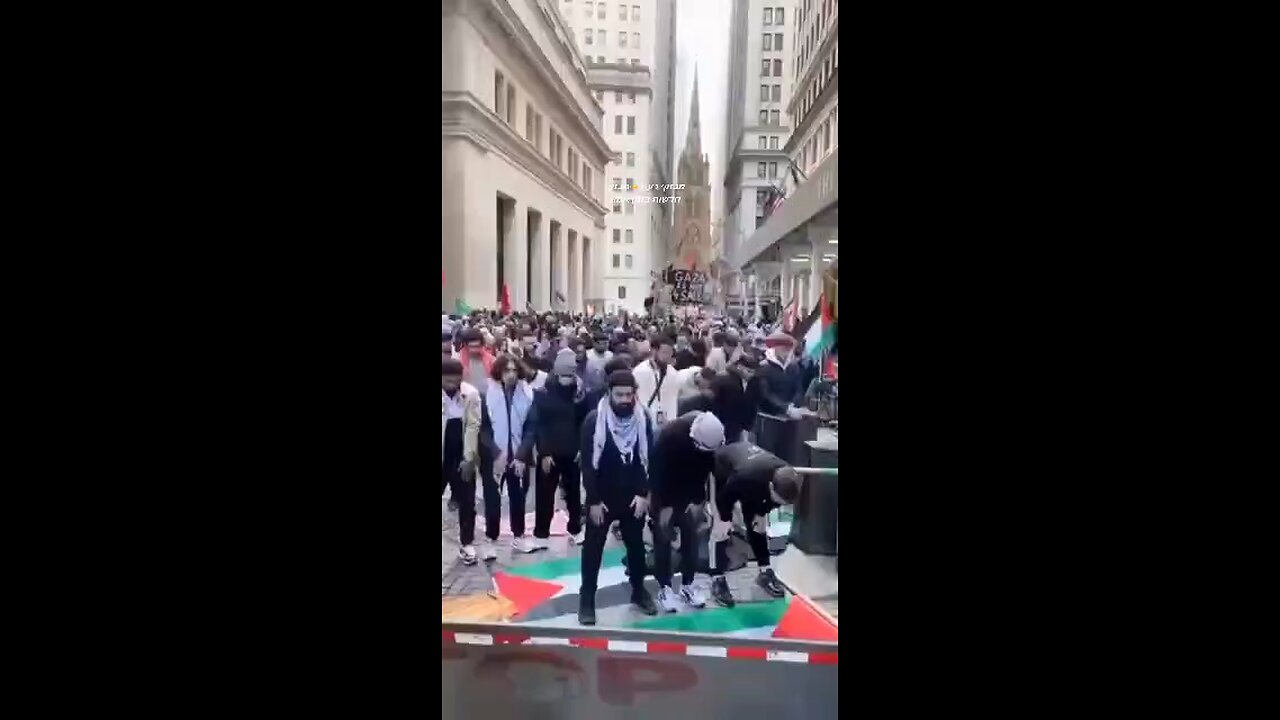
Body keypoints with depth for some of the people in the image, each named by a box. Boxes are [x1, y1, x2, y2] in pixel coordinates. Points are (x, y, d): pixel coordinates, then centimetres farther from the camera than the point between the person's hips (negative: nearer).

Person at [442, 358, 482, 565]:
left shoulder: (471, 393, -9)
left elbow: (473, 426, -7)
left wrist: (469, 458, -9)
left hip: (462, 457, 1)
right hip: (443, 456, -1)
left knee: (467, 501, 7)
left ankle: (467, 543, 21)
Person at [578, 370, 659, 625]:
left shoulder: (643, 418, -6)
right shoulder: (594, 419, -15)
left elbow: (649, 458, -3)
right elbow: (587, 462, -13)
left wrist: (644, 494, -10)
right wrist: (593, 500, -14)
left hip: (633, 496, 3)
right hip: (602, 497, -3)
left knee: (636, 544, 16)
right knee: (593, 547, 7)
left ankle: (638, 590, 34)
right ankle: (587, 599, 18)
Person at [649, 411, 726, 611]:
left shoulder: (714, 436, -21)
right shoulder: (669, 434, -34)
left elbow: (709, 469, -7)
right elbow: (656, 471, -24)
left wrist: (699, 499, -10)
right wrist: (664, 505, -19)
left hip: (690, 493, 4)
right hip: (665, 491, -4)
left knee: (691, 536, 7)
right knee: (663, 538, 0)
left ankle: (688, 584, 19)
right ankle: (664, 587, 10)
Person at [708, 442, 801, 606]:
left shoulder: (787, 479, -29)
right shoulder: (745, 477, -47)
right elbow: (725, 496, -25)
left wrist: (762, 513, -4)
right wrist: (725, 518, -14)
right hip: (721, 467, -5)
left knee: (758, 525, 7)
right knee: (720, 528, -11)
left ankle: (765, 572, 21)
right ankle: (717, 579, -4)